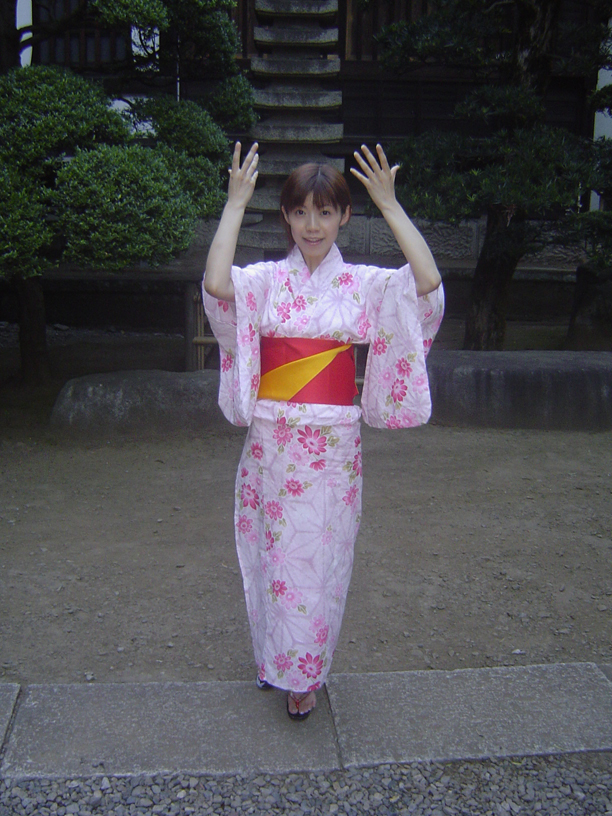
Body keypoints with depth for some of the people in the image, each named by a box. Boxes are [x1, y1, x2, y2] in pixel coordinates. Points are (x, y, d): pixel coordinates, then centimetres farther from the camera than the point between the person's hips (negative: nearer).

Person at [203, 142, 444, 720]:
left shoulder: (364, 285, 1)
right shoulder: (265, 280, 0)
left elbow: (429, 281, -17)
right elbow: (216, 284, -22)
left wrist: (389, 204, -14)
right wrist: (235, 202, -16)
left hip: (333, 446, 0)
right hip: (272, 443, 1)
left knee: (321, 558, 8)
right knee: (275, 552, 12)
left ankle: (305, 673, 28)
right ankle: (276, 658, 36)